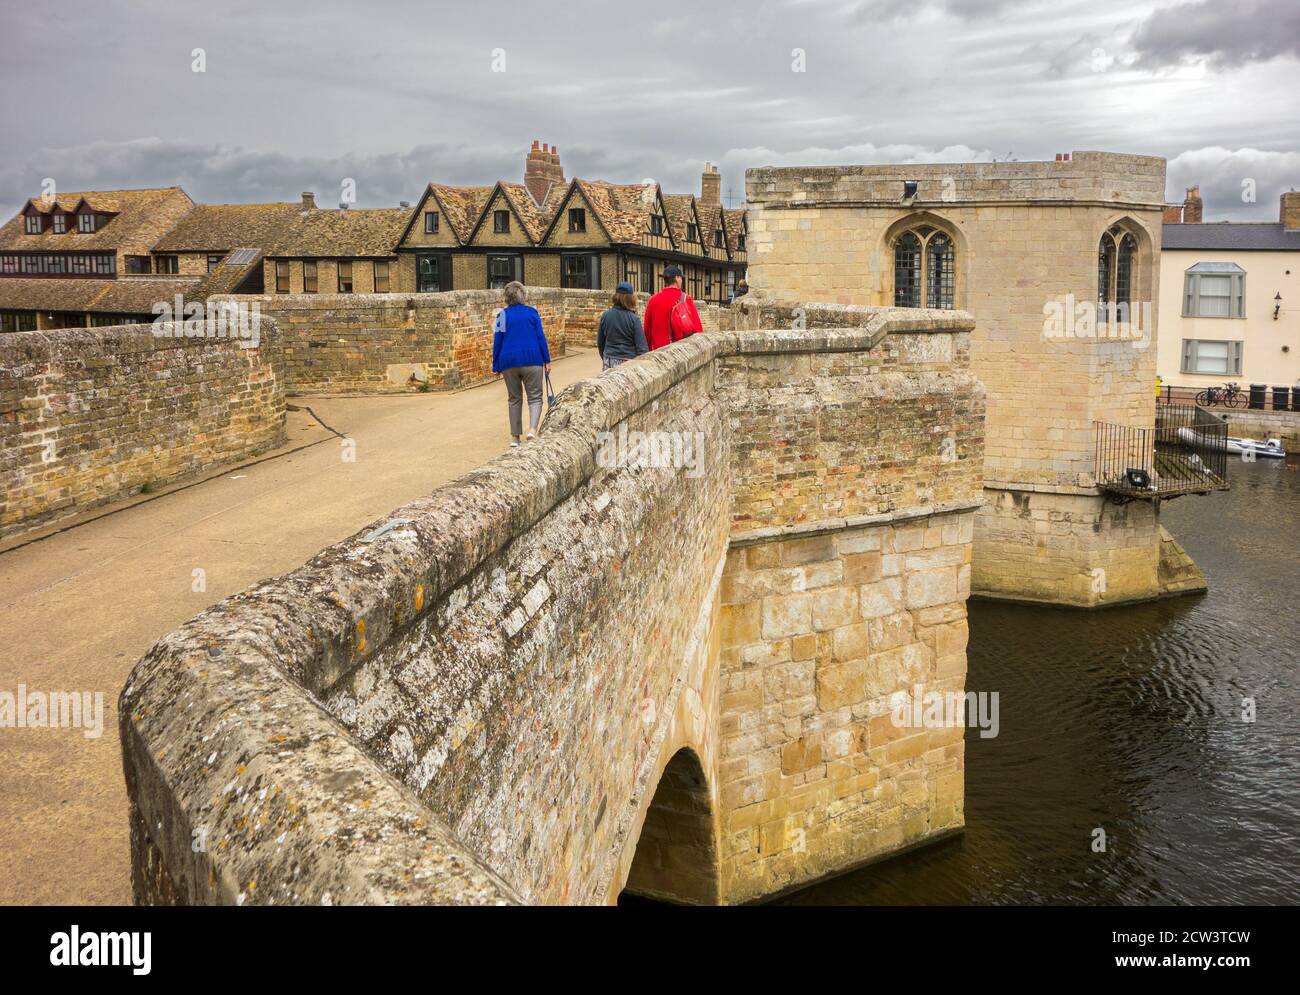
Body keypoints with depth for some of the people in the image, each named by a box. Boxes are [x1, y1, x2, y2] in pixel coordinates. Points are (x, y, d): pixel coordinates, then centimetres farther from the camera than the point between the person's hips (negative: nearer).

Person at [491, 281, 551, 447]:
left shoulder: (502, 315, 2)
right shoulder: (532, 313, 1)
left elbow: (497, 342, 3)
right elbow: (541, 337, -1)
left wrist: (496, 366, 9)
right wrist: (547, 360, 4)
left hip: (509, 362, 1)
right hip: (531, 360, -1)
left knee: (514, 399, 13)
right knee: (535, 397, 3)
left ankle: (515, 436, 13)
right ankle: (532, 429, -21)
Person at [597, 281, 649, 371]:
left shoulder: (605, 316, 2)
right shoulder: (634, 319, -8)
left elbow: (600, 342, 12)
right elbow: (642, 347, -10)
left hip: (609, 362, 4)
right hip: (628, 362, -4)